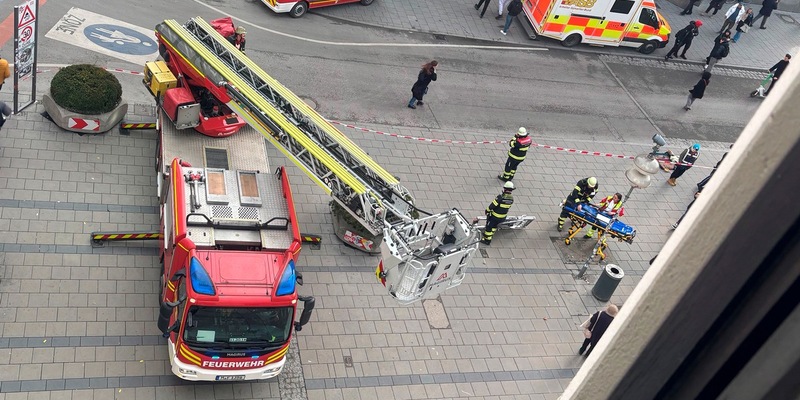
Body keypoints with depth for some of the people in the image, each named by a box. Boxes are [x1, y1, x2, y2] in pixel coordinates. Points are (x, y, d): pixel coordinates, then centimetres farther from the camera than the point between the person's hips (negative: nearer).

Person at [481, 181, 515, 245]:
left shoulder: (501, 197, -29)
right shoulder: (511, 198, -9)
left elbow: (493, 205, -22)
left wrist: (487, 210, -5)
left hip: (495, 215, -6)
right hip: (503, 217, 6)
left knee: (489, 226, 10)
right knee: (494, 225, 29)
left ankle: (487, 240, 19)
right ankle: (490, 234, 48)